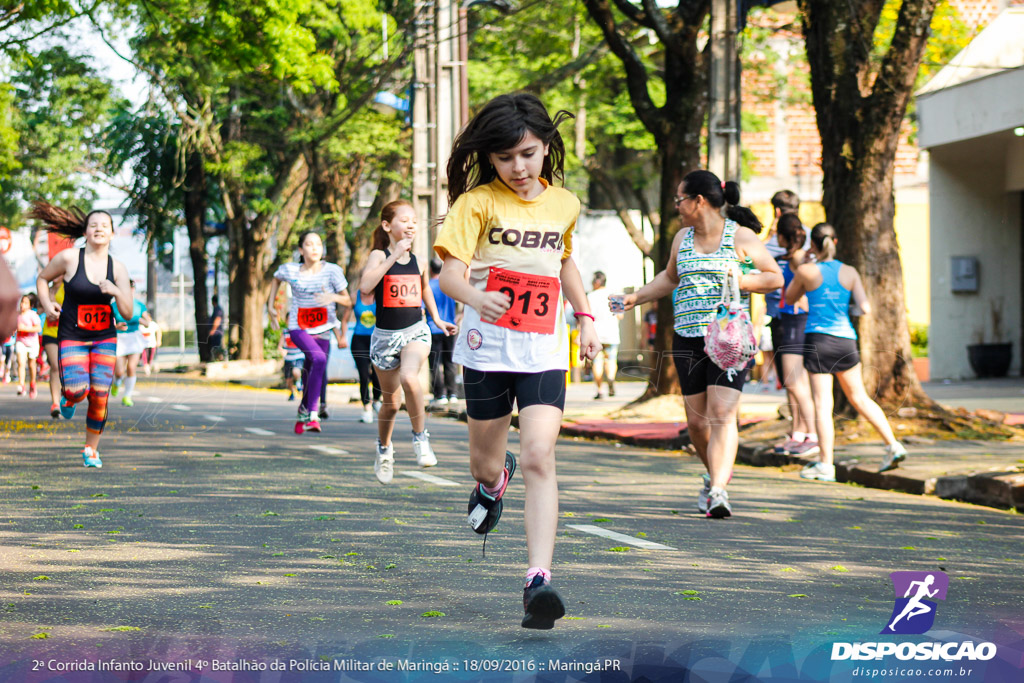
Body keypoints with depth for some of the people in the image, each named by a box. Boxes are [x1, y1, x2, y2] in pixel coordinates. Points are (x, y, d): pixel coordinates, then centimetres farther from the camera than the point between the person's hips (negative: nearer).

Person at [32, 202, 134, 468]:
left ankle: (91, 449, 14)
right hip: (71, 337, -2)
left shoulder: (118, 268, 0)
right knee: (78, 390, -20)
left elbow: (127, 313, -2)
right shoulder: (69, 258, -8)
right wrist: (46, 304, -6)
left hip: (104, 338, 3)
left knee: (100, 395, -6)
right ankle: (68, 398, 20)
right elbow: (43, 278, 10)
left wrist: (116, 292, -21)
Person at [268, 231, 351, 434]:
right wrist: (271, 307, 14)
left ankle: (303, 416, 31)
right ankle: (312, 414, -23)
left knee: (313, 371, 7)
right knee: (319, 358, -28)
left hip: (323, 331, 2)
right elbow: (276, 279, 18)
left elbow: (348, 301, -3)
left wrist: (334, 297, -24)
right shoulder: (290, 270, -6)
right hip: (298, 328, -2)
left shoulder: (332, 271, -8)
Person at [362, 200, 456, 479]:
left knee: (409, 377, -31)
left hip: (415, 331, 1)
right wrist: (394, 256, -26)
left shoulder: (418, 260, 5)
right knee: (391, 402, 10)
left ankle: (420, 437, -15)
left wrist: (437, 319, 23)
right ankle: (384, 448, 38)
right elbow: (365, 286, -27)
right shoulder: (379, 256, -7)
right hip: (385, 335, -1)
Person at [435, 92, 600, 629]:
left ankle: (538, 579, -22)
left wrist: (584, 315, 18)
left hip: (544, 353, 1)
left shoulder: (564, 205, 7)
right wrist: (477, 299, -37)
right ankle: (492, 483, 53)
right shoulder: (479, 202, -6)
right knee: (485, 463, 14)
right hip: (487, 349, -1)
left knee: (539, 459, -16)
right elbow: (450, 272, -17)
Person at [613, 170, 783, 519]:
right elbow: (670, 278, 31)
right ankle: (717, 472, 31)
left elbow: (776, 278, 3)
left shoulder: (741, 236, 0)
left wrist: (741, 281, -12)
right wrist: (636, 297, 20)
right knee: (696, 420, 6)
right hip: (687, 337, 5)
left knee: (722, 414, -18)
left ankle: (718, 491, -25)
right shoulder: (682, 238, 15)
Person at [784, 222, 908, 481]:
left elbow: (789, 299, 12)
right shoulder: (849, 272, 2)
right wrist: (865, 304, 20)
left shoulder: (806, 271, -5)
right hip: (845, 340, 3)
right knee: (859, 397, 18)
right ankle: (893, 445, 14)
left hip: (818, 339, -3)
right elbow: (865, 309, -3)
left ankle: (825, 464, -2)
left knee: (822, 404, -2)